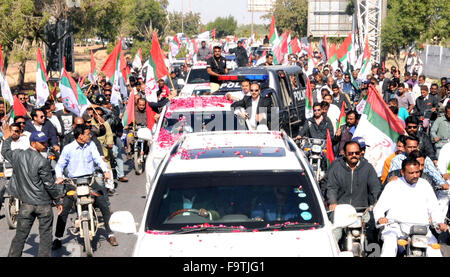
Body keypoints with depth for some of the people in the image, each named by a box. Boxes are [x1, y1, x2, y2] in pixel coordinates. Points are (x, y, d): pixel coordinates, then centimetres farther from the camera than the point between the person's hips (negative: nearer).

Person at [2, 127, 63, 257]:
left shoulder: (17, 155, -2)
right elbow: (49, 184, -13)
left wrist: (7, 139, 39)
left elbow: (5, 152, 22)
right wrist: (58, 201, -1)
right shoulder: (42, 161, -17)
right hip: (44, 204, -4)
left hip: (26, 204, 5)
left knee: (20, 235, 11)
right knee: (45, 235, 7)